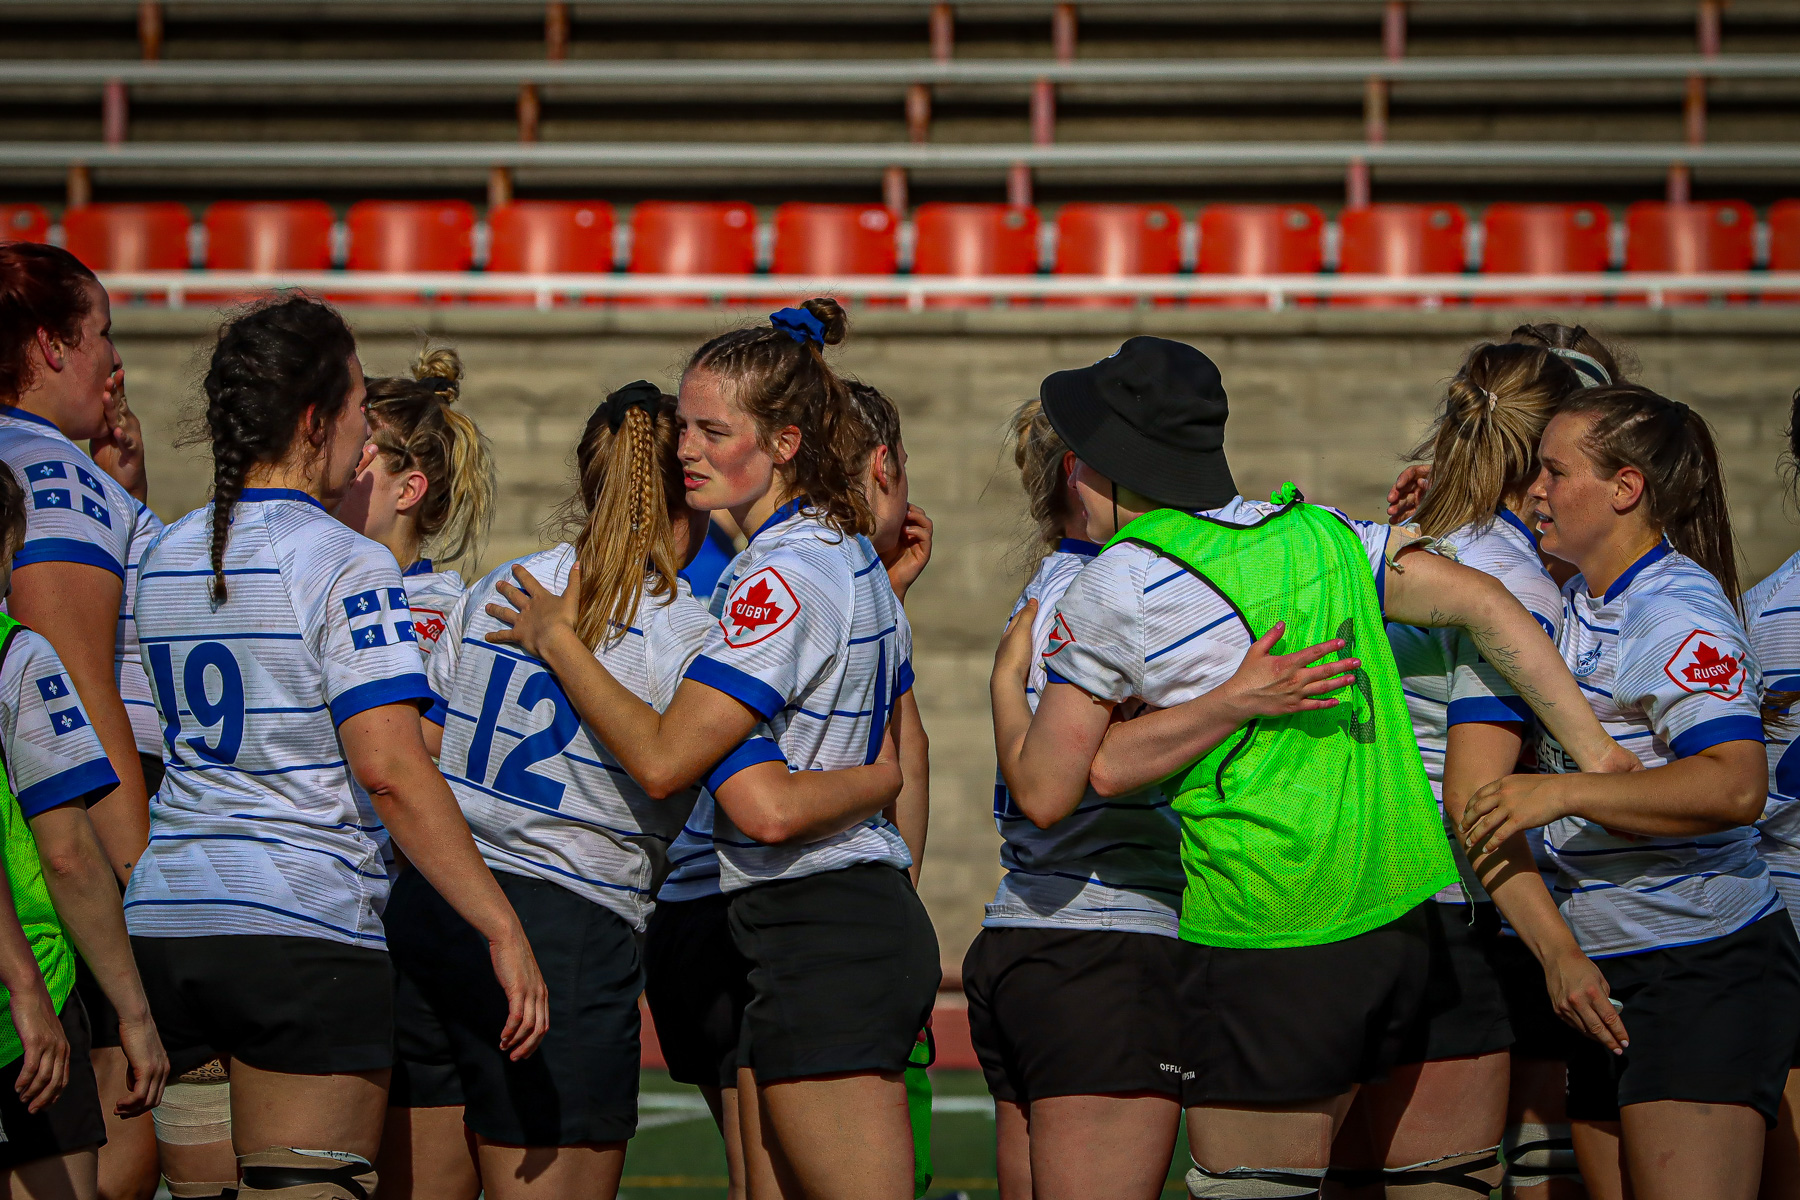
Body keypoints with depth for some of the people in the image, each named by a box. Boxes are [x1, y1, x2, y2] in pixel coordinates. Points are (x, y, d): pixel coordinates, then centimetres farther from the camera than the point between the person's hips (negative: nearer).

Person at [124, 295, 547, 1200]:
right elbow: (390, 770, -17)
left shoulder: (162, 556, 11)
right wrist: (503, 931, -16)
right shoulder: (345, 564, -9)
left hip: (162, 922, 6)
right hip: (304, 935, -6)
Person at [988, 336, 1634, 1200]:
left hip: (1266, 949, -7)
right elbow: (1480, 602, 6)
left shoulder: (1116, 587, -6)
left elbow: (1044, 791, -4)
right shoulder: (1316, 533, 10)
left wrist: (1006, 677, 15)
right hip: (1397, 922, 7)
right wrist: (1597, 754, 6)